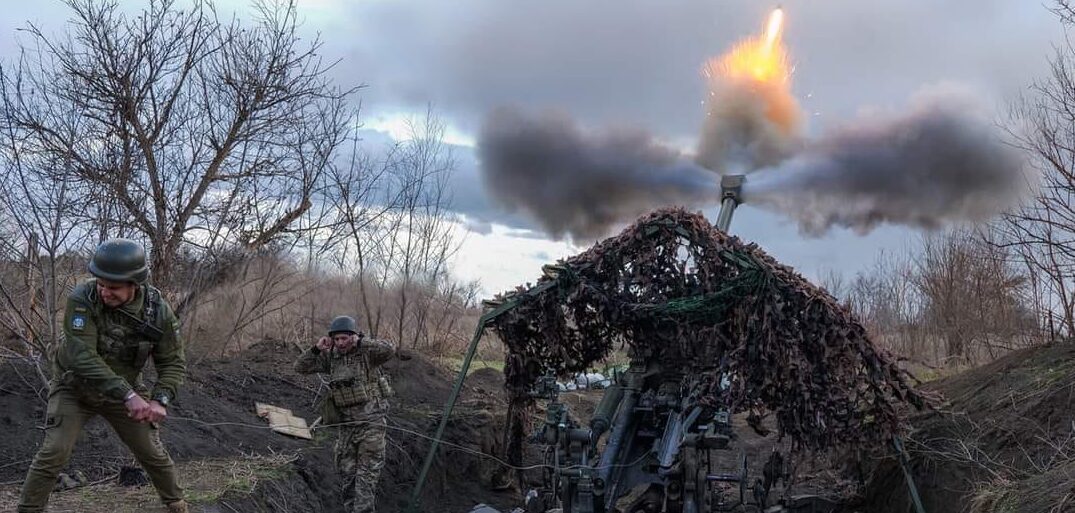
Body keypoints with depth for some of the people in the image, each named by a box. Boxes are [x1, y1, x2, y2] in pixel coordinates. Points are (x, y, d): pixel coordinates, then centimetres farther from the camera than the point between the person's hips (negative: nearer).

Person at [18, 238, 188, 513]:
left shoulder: (158, 310, -19)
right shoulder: (82, 298, -29)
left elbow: (173, 362, -11)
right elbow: (83, 357, -35)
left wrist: (159, 400, -30)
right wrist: (129, 395, -41)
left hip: (123, 390, 2)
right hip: (74, 388, -2)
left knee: (153, 453, 8)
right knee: (53, 453, -13)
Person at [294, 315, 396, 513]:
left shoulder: (367, 353, -9)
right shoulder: (331, 357, 4)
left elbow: (390, 350, -28)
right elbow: (301, 367, 5)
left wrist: (360, 341, -25)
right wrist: (317, 349, -10)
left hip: (370, 421, -5)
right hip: (345, 423, 5)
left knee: (367, 472, -4)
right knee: (347, 471, 12)